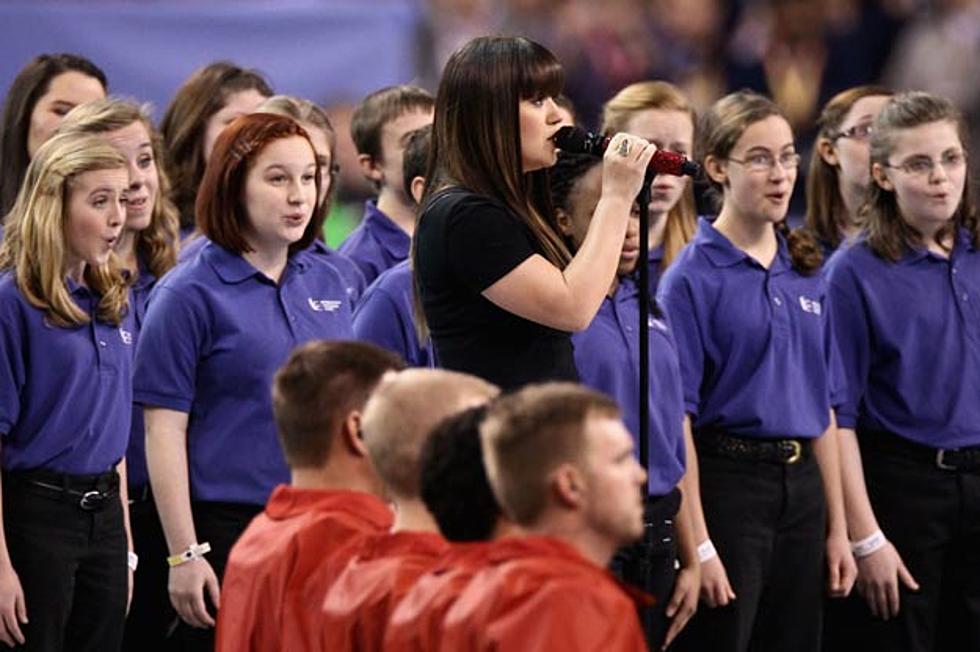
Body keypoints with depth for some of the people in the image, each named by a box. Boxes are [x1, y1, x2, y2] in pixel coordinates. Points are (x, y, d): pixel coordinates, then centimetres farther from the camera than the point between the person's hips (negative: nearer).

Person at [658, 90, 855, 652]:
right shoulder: (693, 278, -8)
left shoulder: (805, 273, 11)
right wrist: (698, 545, -16)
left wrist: (838, 529, 11)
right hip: (728, 484, -6)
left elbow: (824, 408, 15)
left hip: (801, 488, 6)